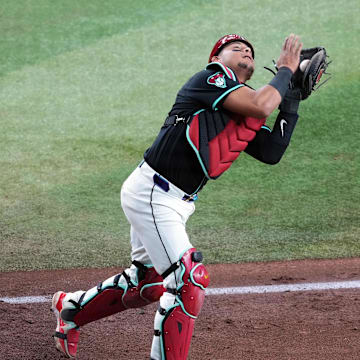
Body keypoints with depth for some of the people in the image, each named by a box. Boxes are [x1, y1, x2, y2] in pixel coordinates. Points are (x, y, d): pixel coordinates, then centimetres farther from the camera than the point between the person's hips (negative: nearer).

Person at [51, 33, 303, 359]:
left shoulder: (243, 114, 15)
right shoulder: (210, 79, -11)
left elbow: (272, 152, 4)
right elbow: (262, 105, -25)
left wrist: (292, 99, 4)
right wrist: (285, 70, -9)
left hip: (174, 203, 10)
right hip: (150, 194, -10)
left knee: (148, 281, 23)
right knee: (190, 278, -15)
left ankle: (71, 308, 43)